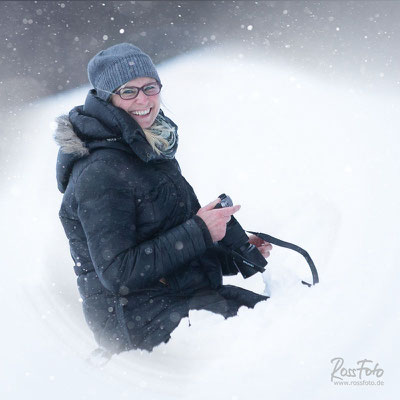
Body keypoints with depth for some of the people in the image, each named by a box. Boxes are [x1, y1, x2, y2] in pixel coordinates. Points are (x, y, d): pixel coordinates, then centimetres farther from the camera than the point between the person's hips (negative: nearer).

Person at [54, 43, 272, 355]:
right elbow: (117, 273, -22)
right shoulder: (100, 172, -16)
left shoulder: (151, 152, 14)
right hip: (136, 320, -9)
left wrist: (234, 253, 8)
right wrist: (199, 232, -19)